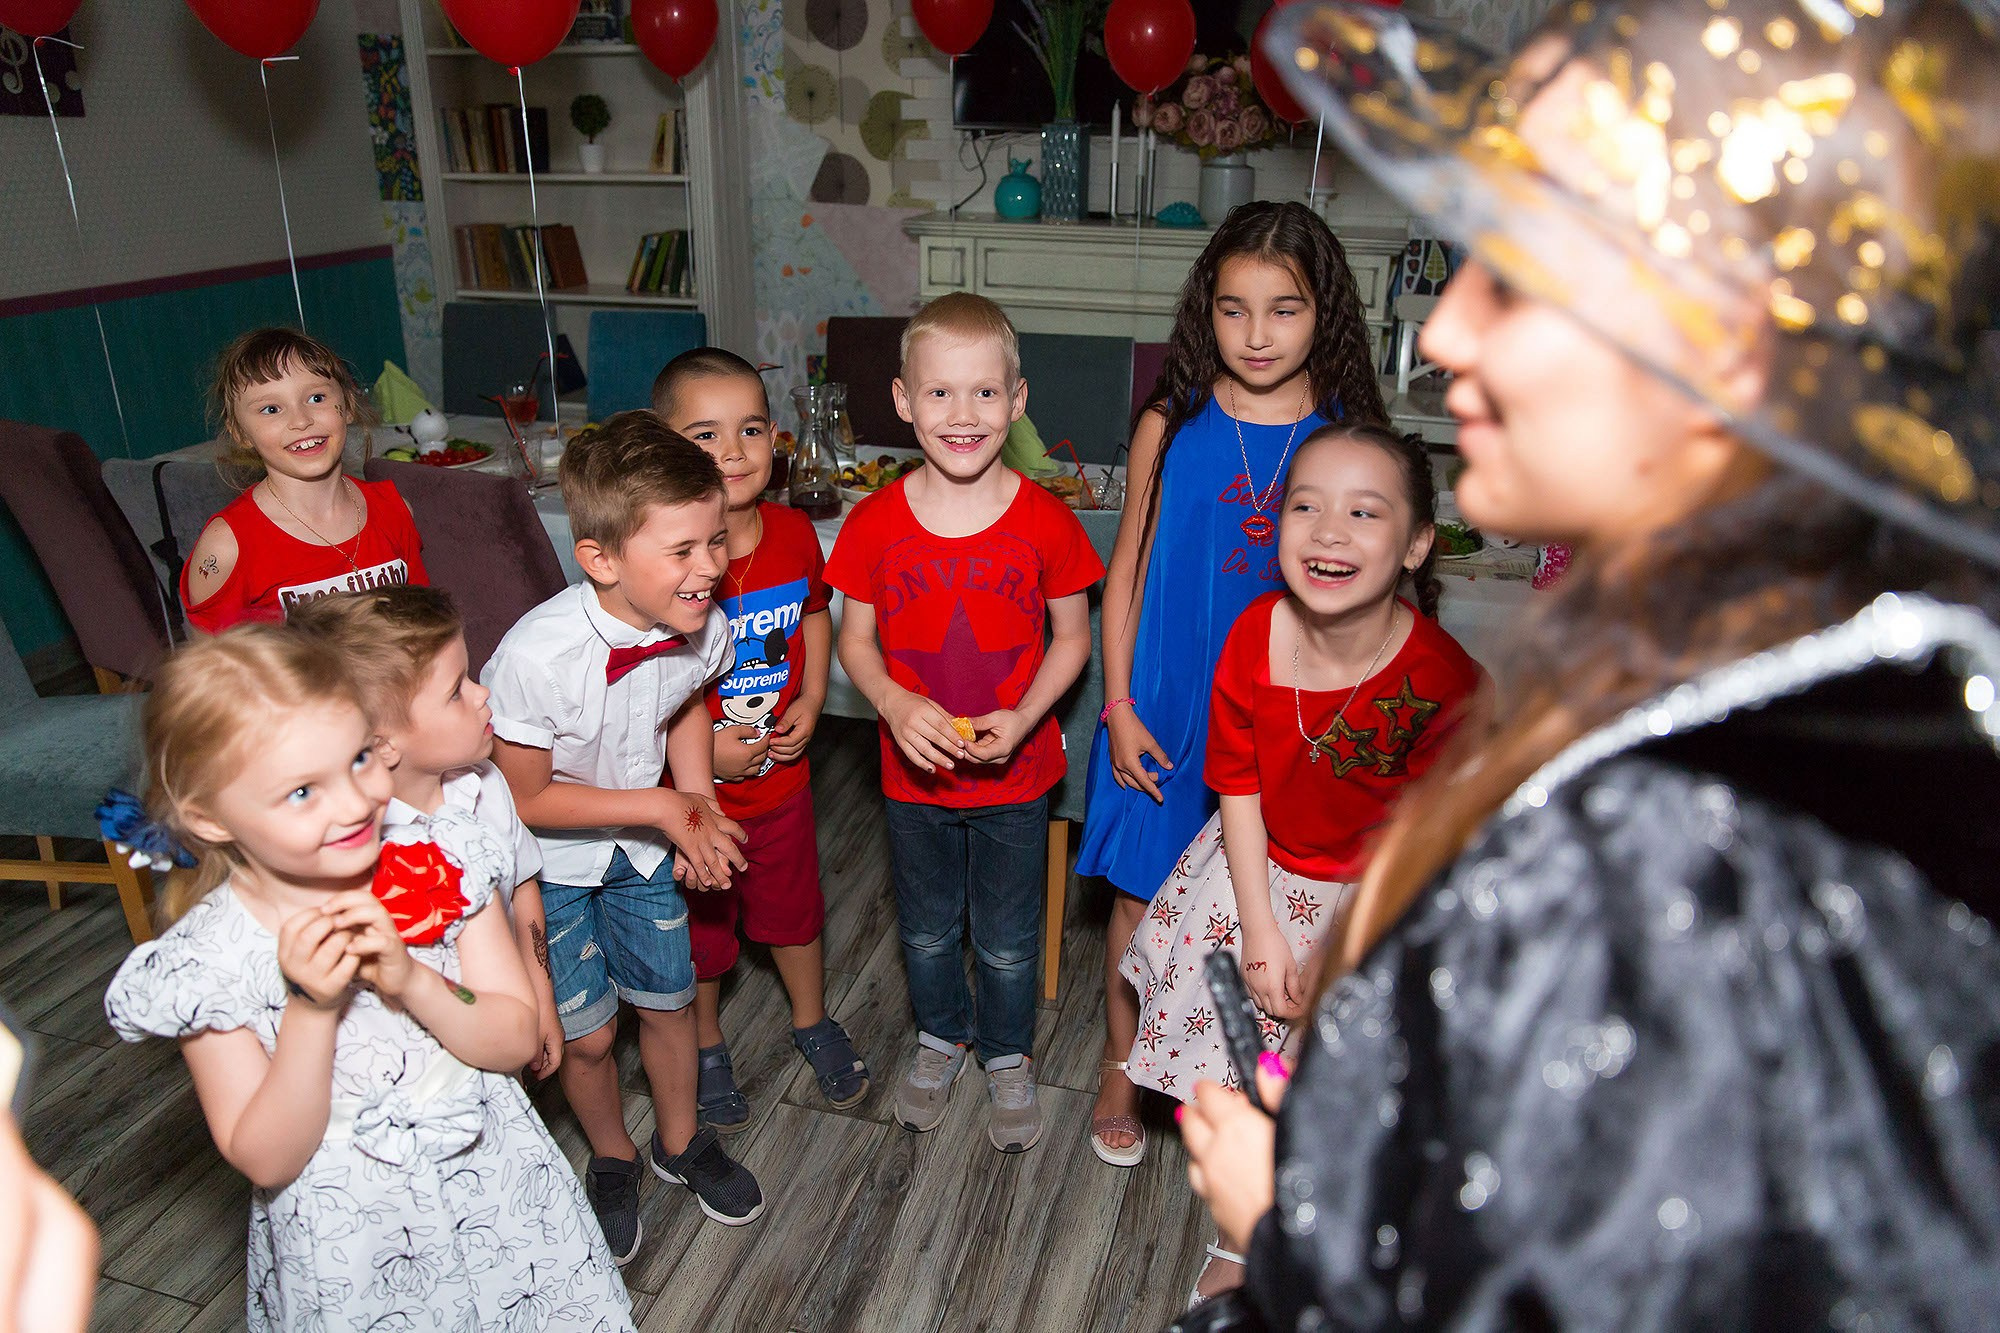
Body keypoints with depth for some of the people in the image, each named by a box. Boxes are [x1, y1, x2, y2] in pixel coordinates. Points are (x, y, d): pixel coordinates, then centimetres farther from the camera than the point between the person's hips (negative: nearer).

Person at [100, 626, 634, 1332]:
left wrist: (411, 981, -26)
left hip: (499, 1193, 2)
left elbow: (516, 1042, -9)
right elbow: (267, 1162, -13)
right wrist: (310, 1011, -27)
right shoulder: (205, 963, -16)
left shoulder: (441, 864, -13)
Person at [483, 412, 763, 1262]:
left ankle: (682, 1142, 44)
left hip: (645, 841, 4)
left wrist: (699, 803, -8)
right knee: (587, 1033, 10)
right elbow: (524, 799, -24)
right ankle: (613, 1159, 41)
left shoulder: (705, 629, -21)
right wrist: (662, 806, -26)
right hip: (549, 858, -4)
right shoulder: (537, 655, -37)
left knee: (667, 1001, 16)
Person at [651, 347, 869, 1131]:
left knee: (793, 909, 24)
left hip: (782, 774, 4)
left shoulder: (794, 534, -8)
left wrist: (810, 700, -4)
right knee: (699, 927, 19)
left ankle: (812, 1022, 50)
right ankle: (705, 1047, 45)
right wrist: (702, 749, -22)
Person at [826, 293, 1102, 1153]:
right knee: (926, 930, 22)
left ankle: (1008, 1057, 44)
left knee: (1008, 939, 17)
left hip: (1015, 772, -1)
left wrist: (1022, 717, -19)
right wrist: (894, 703, -20)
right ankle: (941, 1037, 50)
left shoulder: (1044, 522, -14)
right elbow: (855, 638, -1)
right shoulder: (874, 523, -11)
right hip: (913, 770, 1)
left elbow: (1072, 638, -4)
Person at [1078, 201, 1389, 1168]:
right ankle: (1122, 1065, 35)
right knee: (1143, 892, 11)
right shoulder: (1171, 427, -5)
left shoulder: (1348, 440, -5)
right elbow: (1127, 574, 0)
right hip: (1166, 705, 0)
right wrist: (1119, 707, -3)